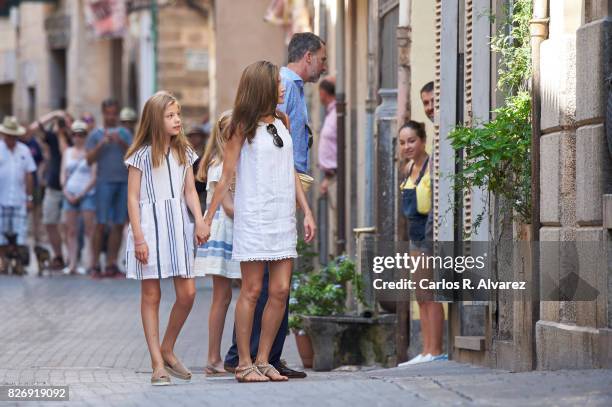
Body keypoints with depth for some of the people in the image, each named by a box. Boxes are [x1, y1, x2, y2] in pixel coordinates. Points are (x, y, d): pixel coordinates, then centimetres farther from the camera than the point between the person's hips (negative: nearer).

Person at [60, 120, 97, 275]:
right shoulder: (68, 152, 16)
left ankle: (90, 262, -12)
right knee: (71, 231, 2)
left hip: (87, 194, -5)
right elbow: (63, 174, 15)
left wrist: (81, 194, -11)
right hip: (70, 195, 5)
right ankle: (72, 264, 3)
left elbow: (94, 176, -7)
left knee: (90, 230, -9)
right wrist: (66, 192, 0)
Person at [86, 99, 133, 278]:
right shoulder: (96, 134, 8)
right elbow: (90, 159, 0)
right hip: (105, 182, -3)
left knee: (118, 225, 0)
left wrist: (121, 143, -11)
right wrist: (101, 144, -12)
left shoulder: (125, 133, 14)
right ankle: (96, 265, -4)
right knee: (101, 224, -7)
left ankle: (112, 264, 3)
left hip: (124, 182, 3)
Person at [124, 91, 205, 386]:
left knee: (187, 293, -1)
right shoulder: (141, 155, -3)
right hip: (150, 225, -5)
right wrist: (138, 238, -11)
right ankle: (158, 365, 2)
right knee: (151, 295, -1)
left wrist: (199, 220, -4)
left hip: (178, 226, 5)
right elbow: (133, 198, -4)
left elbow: (189, 191, 12)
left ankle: (167, 350, 19)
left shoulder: (183, 152, 12)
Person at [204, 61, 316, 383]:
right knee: (252, 290, -4)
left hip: (283, 218, 5)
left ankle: (263, 360, 8)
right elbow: (225, 178, -1)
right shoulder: (243, 127, -2)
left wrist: (307, 212, 11)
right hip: (253, 219, -5)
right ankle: (244, 364, 1)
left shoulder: (282, 121, 13)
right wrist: (207, 219, -4)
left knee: (280, 290, 0)